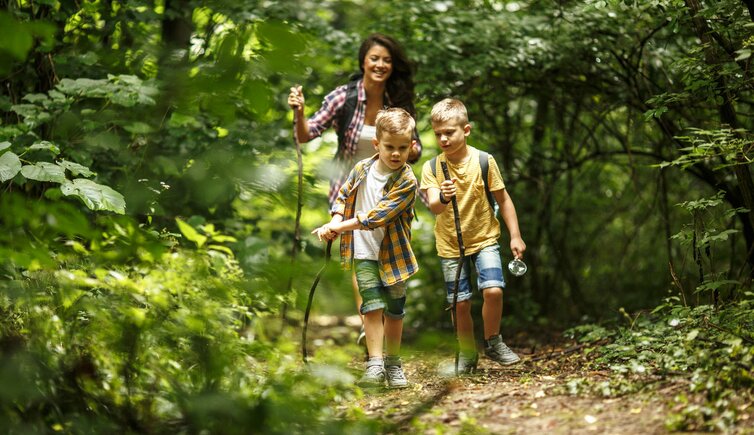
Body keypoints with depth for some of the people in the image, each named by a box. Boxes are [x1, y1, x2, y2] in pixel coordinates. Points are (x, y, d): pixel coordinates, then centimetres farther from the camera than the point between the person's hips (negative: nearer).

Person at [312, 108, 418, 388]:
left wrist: (339, 227, -20)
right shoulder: (362, 170, -3)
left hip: (394, 253, -1)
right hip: (364, 253, 1)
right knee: (373, 307, -10)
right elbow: (343, 196, 11)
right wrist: (335, 221, -9)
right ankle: (375, 365, -8)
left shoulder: (407, 181, -16)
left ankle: (393, 363, 25)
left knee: (394, 311, 9)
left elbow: (378, 216, -22)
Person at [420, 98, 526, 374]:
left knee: (493, 290, -18)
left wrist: (515, 236, -2)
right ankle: (467, 355, 21)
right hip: (450, 245, 1)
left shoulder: (484, 161, -9)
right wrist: (443, 198, -43)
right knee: (461, 303, 2)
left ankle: (492, 343, 5)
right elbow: (433, 208, -20)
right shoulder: (431, 168, -8)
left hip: (484, 239, -1)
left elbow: (503, 199, 0)